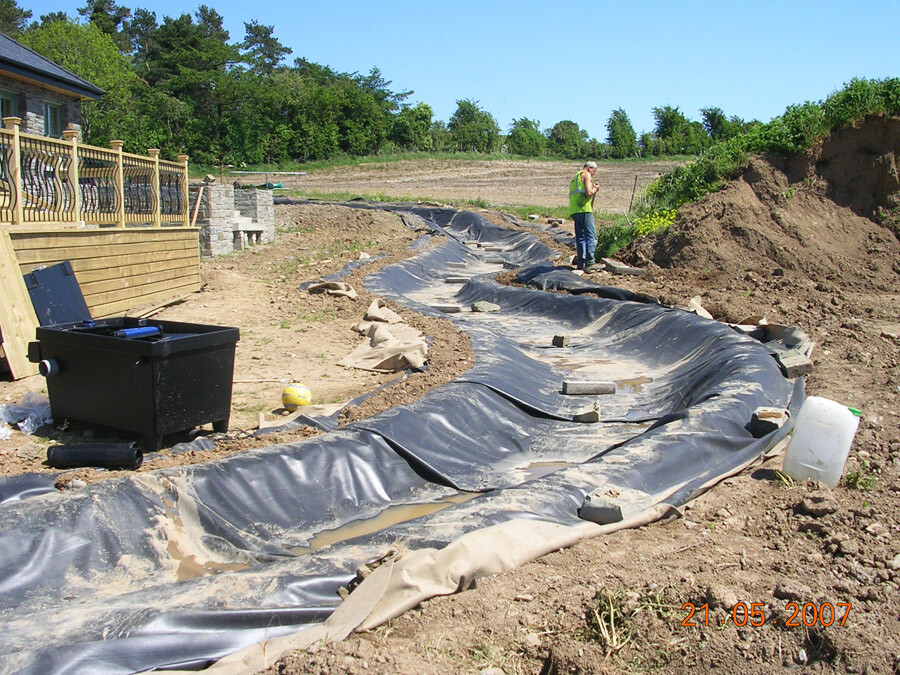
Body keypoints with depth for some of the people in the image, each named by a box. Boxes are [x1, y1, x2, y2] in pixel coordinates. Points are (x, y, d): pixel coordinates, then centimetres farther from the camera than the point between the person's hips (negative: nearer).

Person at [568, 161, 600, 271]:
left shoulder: (575, 177, 28)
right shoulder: (586, 175, 1)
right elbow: (589, 193, -12)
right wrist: (595, 189, 6)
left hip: (574, 211, 9)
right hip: (584, 209, -9)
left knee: (580, 237, 10)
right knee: (591, 237, -9)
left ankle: (580, 263, 7)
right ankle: (589, 263, -16)